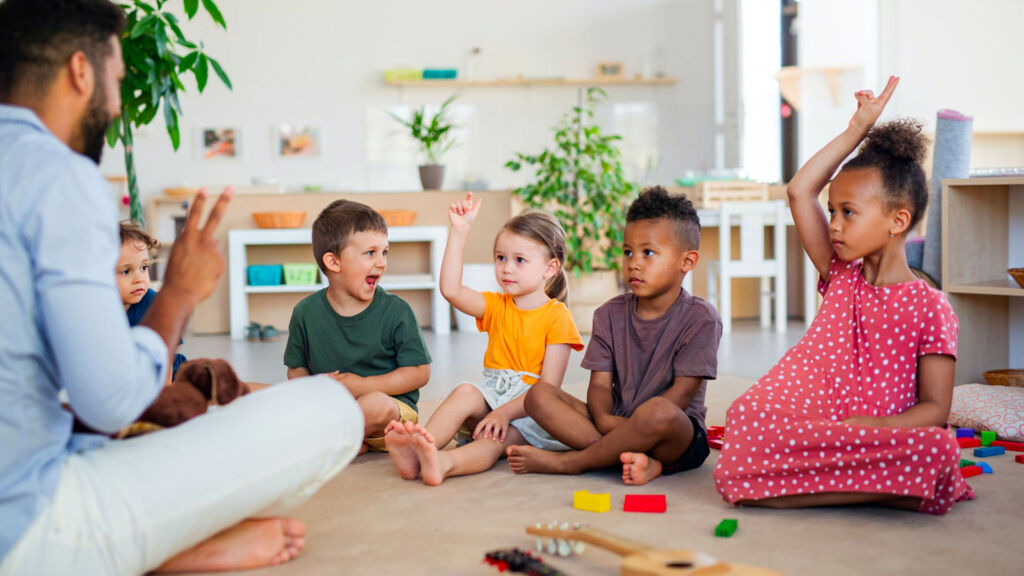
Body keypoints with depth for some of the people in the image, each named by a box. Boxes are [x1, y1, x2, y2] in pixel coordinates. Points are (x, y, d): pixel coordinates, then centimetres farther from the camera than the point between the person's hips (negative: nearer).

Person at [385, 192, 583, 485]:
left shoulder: (558, 317, -4)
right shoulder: (496, 306, 14)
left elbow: (549, 387, -12)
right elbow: (450, 289, -4)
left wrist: (505, 412, -25)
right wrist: (459, 231, -6)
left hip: (529, 409, -4)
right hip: (492, 395, 4)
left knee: (497, 440, -33)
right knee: (466, 392, -28)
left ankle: (443, 462, -63)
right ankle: (415, 452, -49)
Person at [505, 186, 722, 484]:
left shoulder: (700, 318, -5)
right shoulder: (611, 314, 10)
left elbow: (683, 390, -12)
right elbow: (600, 382, 2)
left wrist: (637, 425, -23)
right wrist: (604, 419, -20)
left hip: (679, 439, -5)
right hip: (615, 425, 5)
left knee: (659, 412, -40)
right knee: (539, 395, -14)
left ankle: (568, 461, -19)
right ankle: (635, 458, -28)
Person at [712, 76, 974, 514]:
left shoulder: (931, 308, 1)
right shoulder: (841, 278, 14)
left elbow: (935, 409, -3)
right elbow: (800, 192, 10)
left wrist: (876, 425, -21)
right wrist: (856, 131, 12)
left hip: (879, 441, -4)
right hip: (816, 432, 4)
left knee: (939, 451, -36)